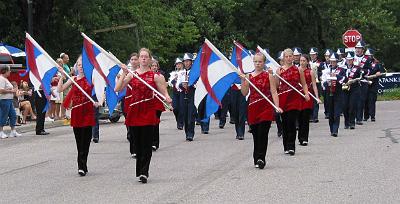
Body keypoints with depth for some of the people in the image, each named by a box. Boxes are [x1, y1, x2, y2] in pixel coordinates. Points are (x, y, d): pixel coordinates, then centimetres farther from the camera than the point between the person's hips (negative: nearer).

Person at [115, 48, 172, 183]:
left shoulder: (155, 76, 2)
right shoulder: (131, 75, 6)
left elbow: (164, 92, 3)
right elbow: (117, 89, -1)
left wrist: (167, 98, -19)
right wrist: (124, 74, -10)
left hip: (148, 112, -3)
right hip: (134, 111, 3)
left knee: (146, 144, -7)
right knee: (137, 143, 8)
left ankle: (143, 172, -9)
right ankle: (141, 171, 17)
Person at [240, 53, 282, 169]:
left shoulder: (269, 76, 1)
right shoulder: (249, 76, 7)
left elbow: (274, 92, -3)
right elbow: (244, 93, 3)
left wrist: (277, 106, -13)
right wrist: (243, 80, -10)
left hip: (266, 108, -2)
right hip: (253, 108, 3)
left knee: (263, 134, -9)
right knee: (256, 135, 7)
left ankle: (260, 158, -9)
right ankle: (257, 160, 16)